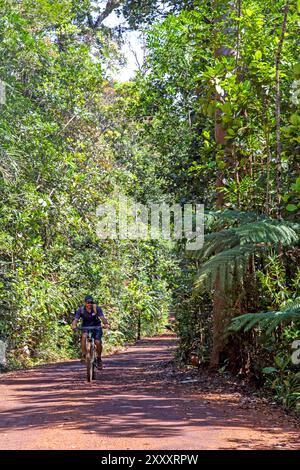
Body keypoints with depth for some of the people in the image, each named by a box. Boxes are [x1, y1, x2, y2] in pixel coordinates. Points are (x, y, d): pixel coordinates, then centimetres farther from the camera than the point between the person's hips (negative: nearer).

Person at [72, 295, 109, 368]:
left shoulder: (97, 308, -17)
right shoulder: (81, 310, -15)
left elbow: (102, 317, -27)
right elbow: (75, 319, -24)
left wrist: (105, 323, -48)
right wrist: (74, 325, -46)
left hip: (96, 326, 0)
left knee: (98, 342, -18)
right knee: (84, 336, -32)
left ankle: (99, 358, 8)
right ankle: (84, 355, -21)